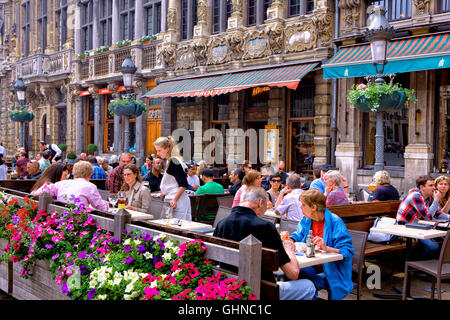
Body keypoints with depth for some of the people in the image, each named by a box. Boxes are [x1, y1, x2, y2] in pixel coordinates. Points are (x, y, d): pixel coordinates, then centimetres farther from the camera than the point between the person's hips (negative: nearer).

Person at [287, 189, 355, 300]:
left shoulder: (335, 222, -14)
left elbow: (348, 251, -17)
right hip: (312, 267, 6)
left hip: (330, 270, -6)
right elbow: (298, 236, 26)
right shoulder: (307, 220, 8)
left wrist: (326, 248, -32)